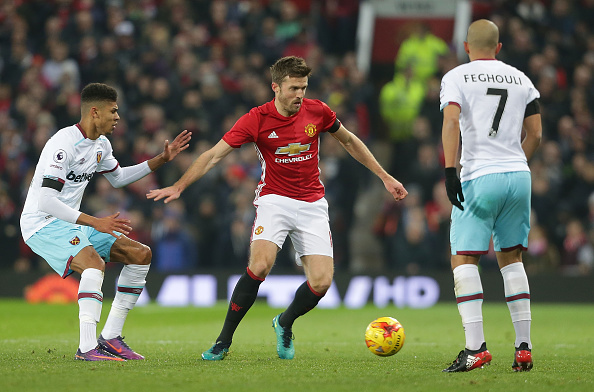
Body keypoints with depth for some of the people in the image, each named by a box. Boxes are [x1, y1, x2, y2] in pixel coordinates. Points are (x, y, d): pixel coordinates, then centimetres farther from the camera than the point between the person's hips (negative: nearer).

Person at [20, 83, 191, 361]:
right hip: (42, 224, -10)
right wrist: (95, 222, -33)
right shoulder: (63, 144, -23)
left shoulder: (101, 145, 8)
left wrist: (162, 159, 21)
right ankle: (88, 348, -39)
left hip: (71, 223, 10)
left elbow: (118, 177, 30)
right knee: (94, 263, -35)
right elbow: (45, 201, -30)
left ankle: (110, 338, 3)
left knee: (141, 254, 4)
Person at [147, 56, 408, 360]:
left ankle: (284, 324, 20)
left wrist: (384, 177, 16)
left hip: (312, 204, 3)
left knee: (321, 281, -12)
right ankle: (224, 340, -12)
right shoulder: (257, 120, -11)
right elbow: (214, 155, -11)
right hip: (274, 200, -3)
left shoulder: (317, 111, -3)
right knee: (260, 265, -27)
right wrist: (179, 186, -22)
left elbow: (349, 142, 15)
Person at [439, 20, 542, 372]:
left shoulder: (457, 77, 2)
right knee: (511, 258, 15)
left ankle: (476, 347, -13)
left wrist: (450, 171, -18)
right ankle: (524, 347, 9)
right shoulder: (521, 79, 14)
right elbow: (535, 135, 12)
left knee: (464, 259, -1)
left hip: (480, 177, -4)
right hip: (519, 176, 4)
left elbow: (452, 121, -14)